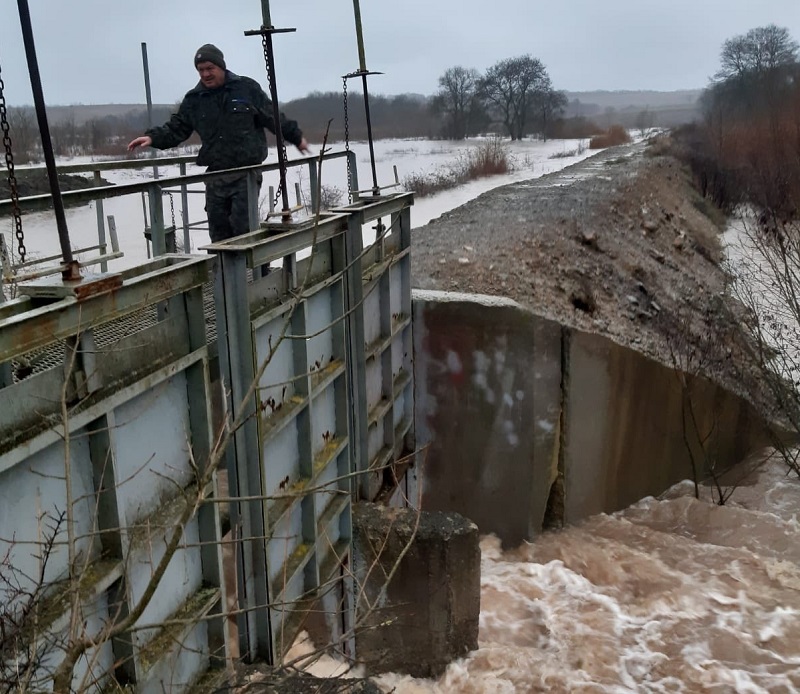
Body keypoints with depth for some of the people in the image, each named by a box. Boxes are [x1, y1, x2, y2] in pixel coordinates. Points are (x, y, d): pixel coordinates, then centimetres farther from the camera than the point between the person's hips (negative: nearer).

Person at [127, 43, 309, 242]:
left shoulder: (247, 88, 2)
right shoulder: (193, 99, 10)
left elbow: (273, 117, 9)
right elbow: (176, 128, 10)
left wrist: (296, 137, 12)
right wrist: (153, 137, -6)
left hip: (246, 173, -4)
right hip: (216, 175, 4)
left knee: (243, 226, -12)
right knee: (219, 230, 6)